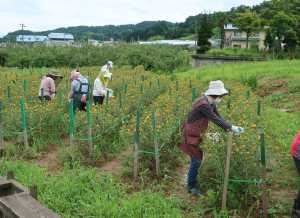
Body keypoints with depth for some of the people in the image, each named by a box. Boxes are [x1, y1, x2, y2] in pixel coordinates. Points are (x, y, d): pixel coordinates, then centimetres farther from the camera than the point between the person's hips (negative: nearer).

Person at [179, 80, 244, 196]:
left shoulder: (211, 104, 3)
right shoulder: (203, 104, -27)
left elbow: (218, 117, 4)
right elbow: (215, 119, -28)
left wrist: (229, 129, -8)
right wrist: (231, 127, -25)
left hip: (197, 134, 9)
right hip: (191, 135, -9)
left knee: (198, 158, 17)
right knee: (196, 160, -3)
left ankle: (193, 183, 32)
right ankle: (191, 187, 13)